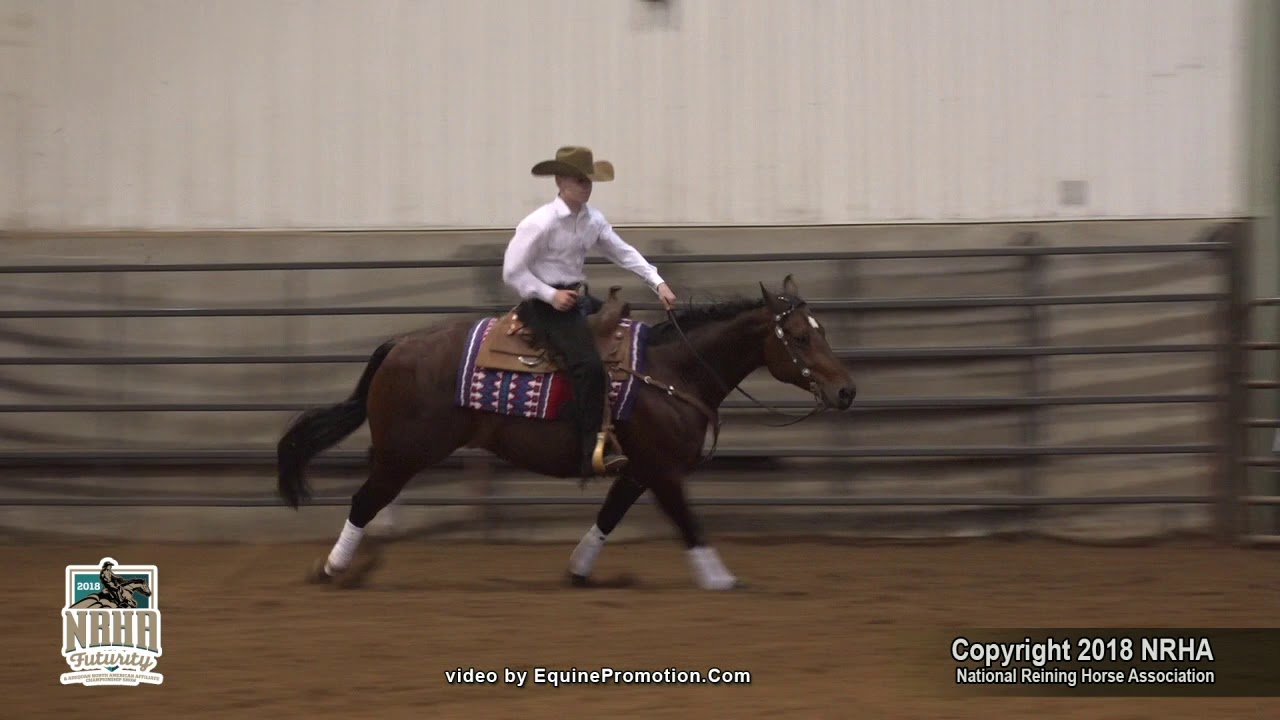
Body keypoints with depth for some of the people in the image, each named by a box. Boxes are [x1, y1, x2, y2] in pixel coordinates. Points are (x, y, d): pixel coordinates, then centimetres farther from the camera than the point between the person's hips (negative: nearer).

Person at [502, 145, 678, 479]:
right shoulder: (539, 224, -17)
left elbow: (624, 253, 10)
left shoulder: (593, 220, 5)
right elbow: (512, 272, -15)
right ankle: (592, 453, -28)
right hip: (545, 304, -9)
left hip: (579, 298, 9)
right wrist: (551, 296, -23)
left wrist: (658, 283, -3)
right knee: (588, 363, -27)